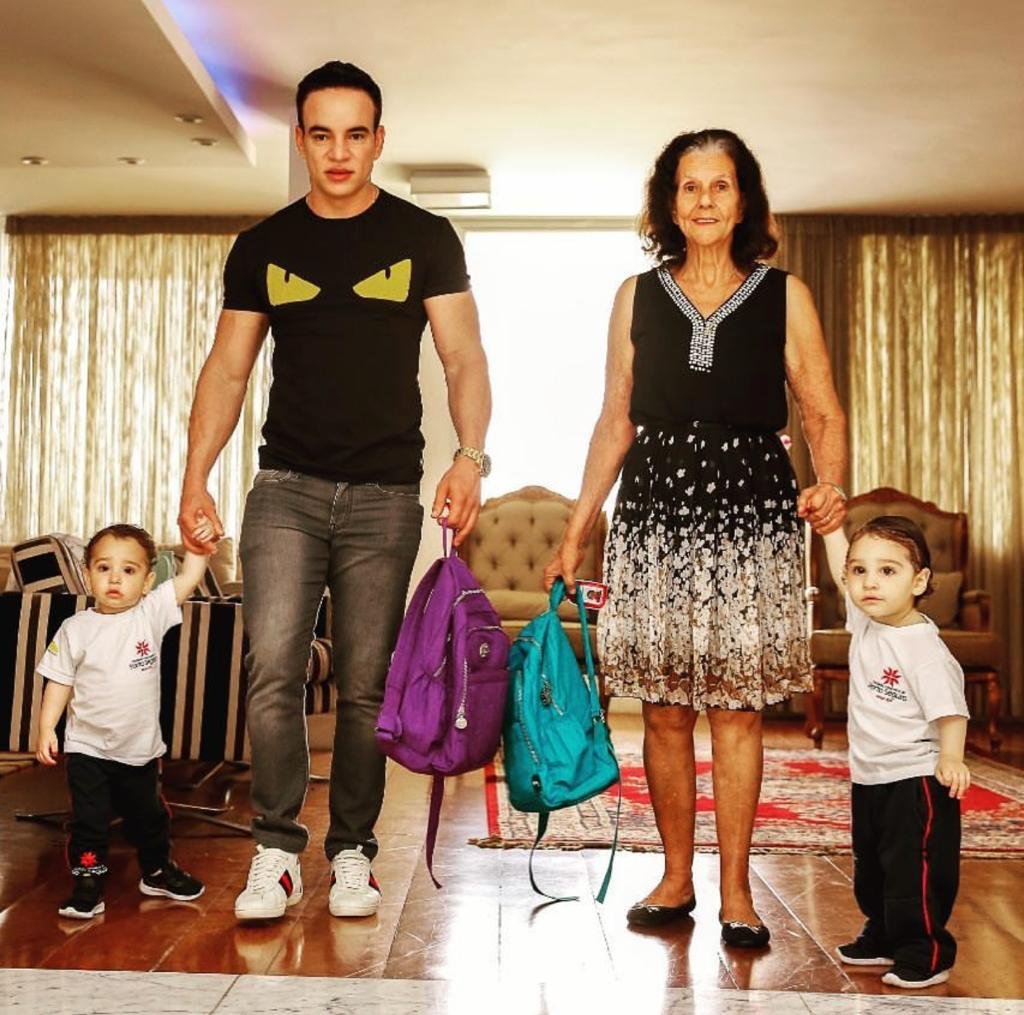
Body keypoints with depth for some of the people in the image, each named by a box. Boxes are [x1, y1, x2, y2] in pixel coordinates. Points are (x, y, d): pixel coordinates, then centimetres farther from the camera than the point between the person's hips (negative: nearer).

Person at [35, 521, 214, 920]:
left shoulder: (152, 613, -5)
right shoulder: (75, 629, -7)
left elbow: (188, 579, -11)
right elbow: (60, 682, -3)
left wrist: (197, 544, -24)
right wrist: (46, 727, -9)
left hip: (141, 748, 2)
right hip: (88, 749, -2)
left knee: (149, 817, 19)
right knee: (89, 822, -1)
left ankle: (157, 871, 38)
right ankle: (87, 885, 13)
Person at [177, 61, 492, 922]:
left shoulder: (425, 239, 4)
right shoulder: (263, 247, 10)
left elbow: (464, 359, 0)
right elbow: (227, 369, 11)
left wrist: (470, 456, -17)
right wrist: (196, 476, 1)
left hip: (385, 494, -1)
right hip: (287, 487, 1)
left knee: (366, 686, 3)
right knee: (273, 670, -9)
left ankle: (352, 853, 17)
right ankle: (276, 852, 4)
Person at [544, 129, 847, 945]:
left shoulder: (785, 297, 5)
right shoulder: (637, 297, 9)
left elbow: (825, 414, 4)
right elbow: (615, 422, 11)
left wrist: (831, 484, -17)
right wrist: (576, 530, 7)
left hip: (751, 519, -1)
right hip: (654, 518, 2)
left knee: (737, 709, 1)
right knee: (666, 711, 5)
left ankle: (736, 891, 13)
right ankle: (677, 879, 19)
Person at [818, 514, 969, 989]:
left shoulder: (924, 646, -21)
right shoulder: (864, 623, 1)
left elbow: (950, 709, -25)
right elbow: (840, 565, 14)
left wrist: (951, 758, -39)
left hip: (916, 778, -8)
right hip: (869, 777, 9)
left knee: (914, 870, -3)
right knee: (870, 869, 20)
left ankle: (924, 954, 11)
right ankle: (883, 937, 35)